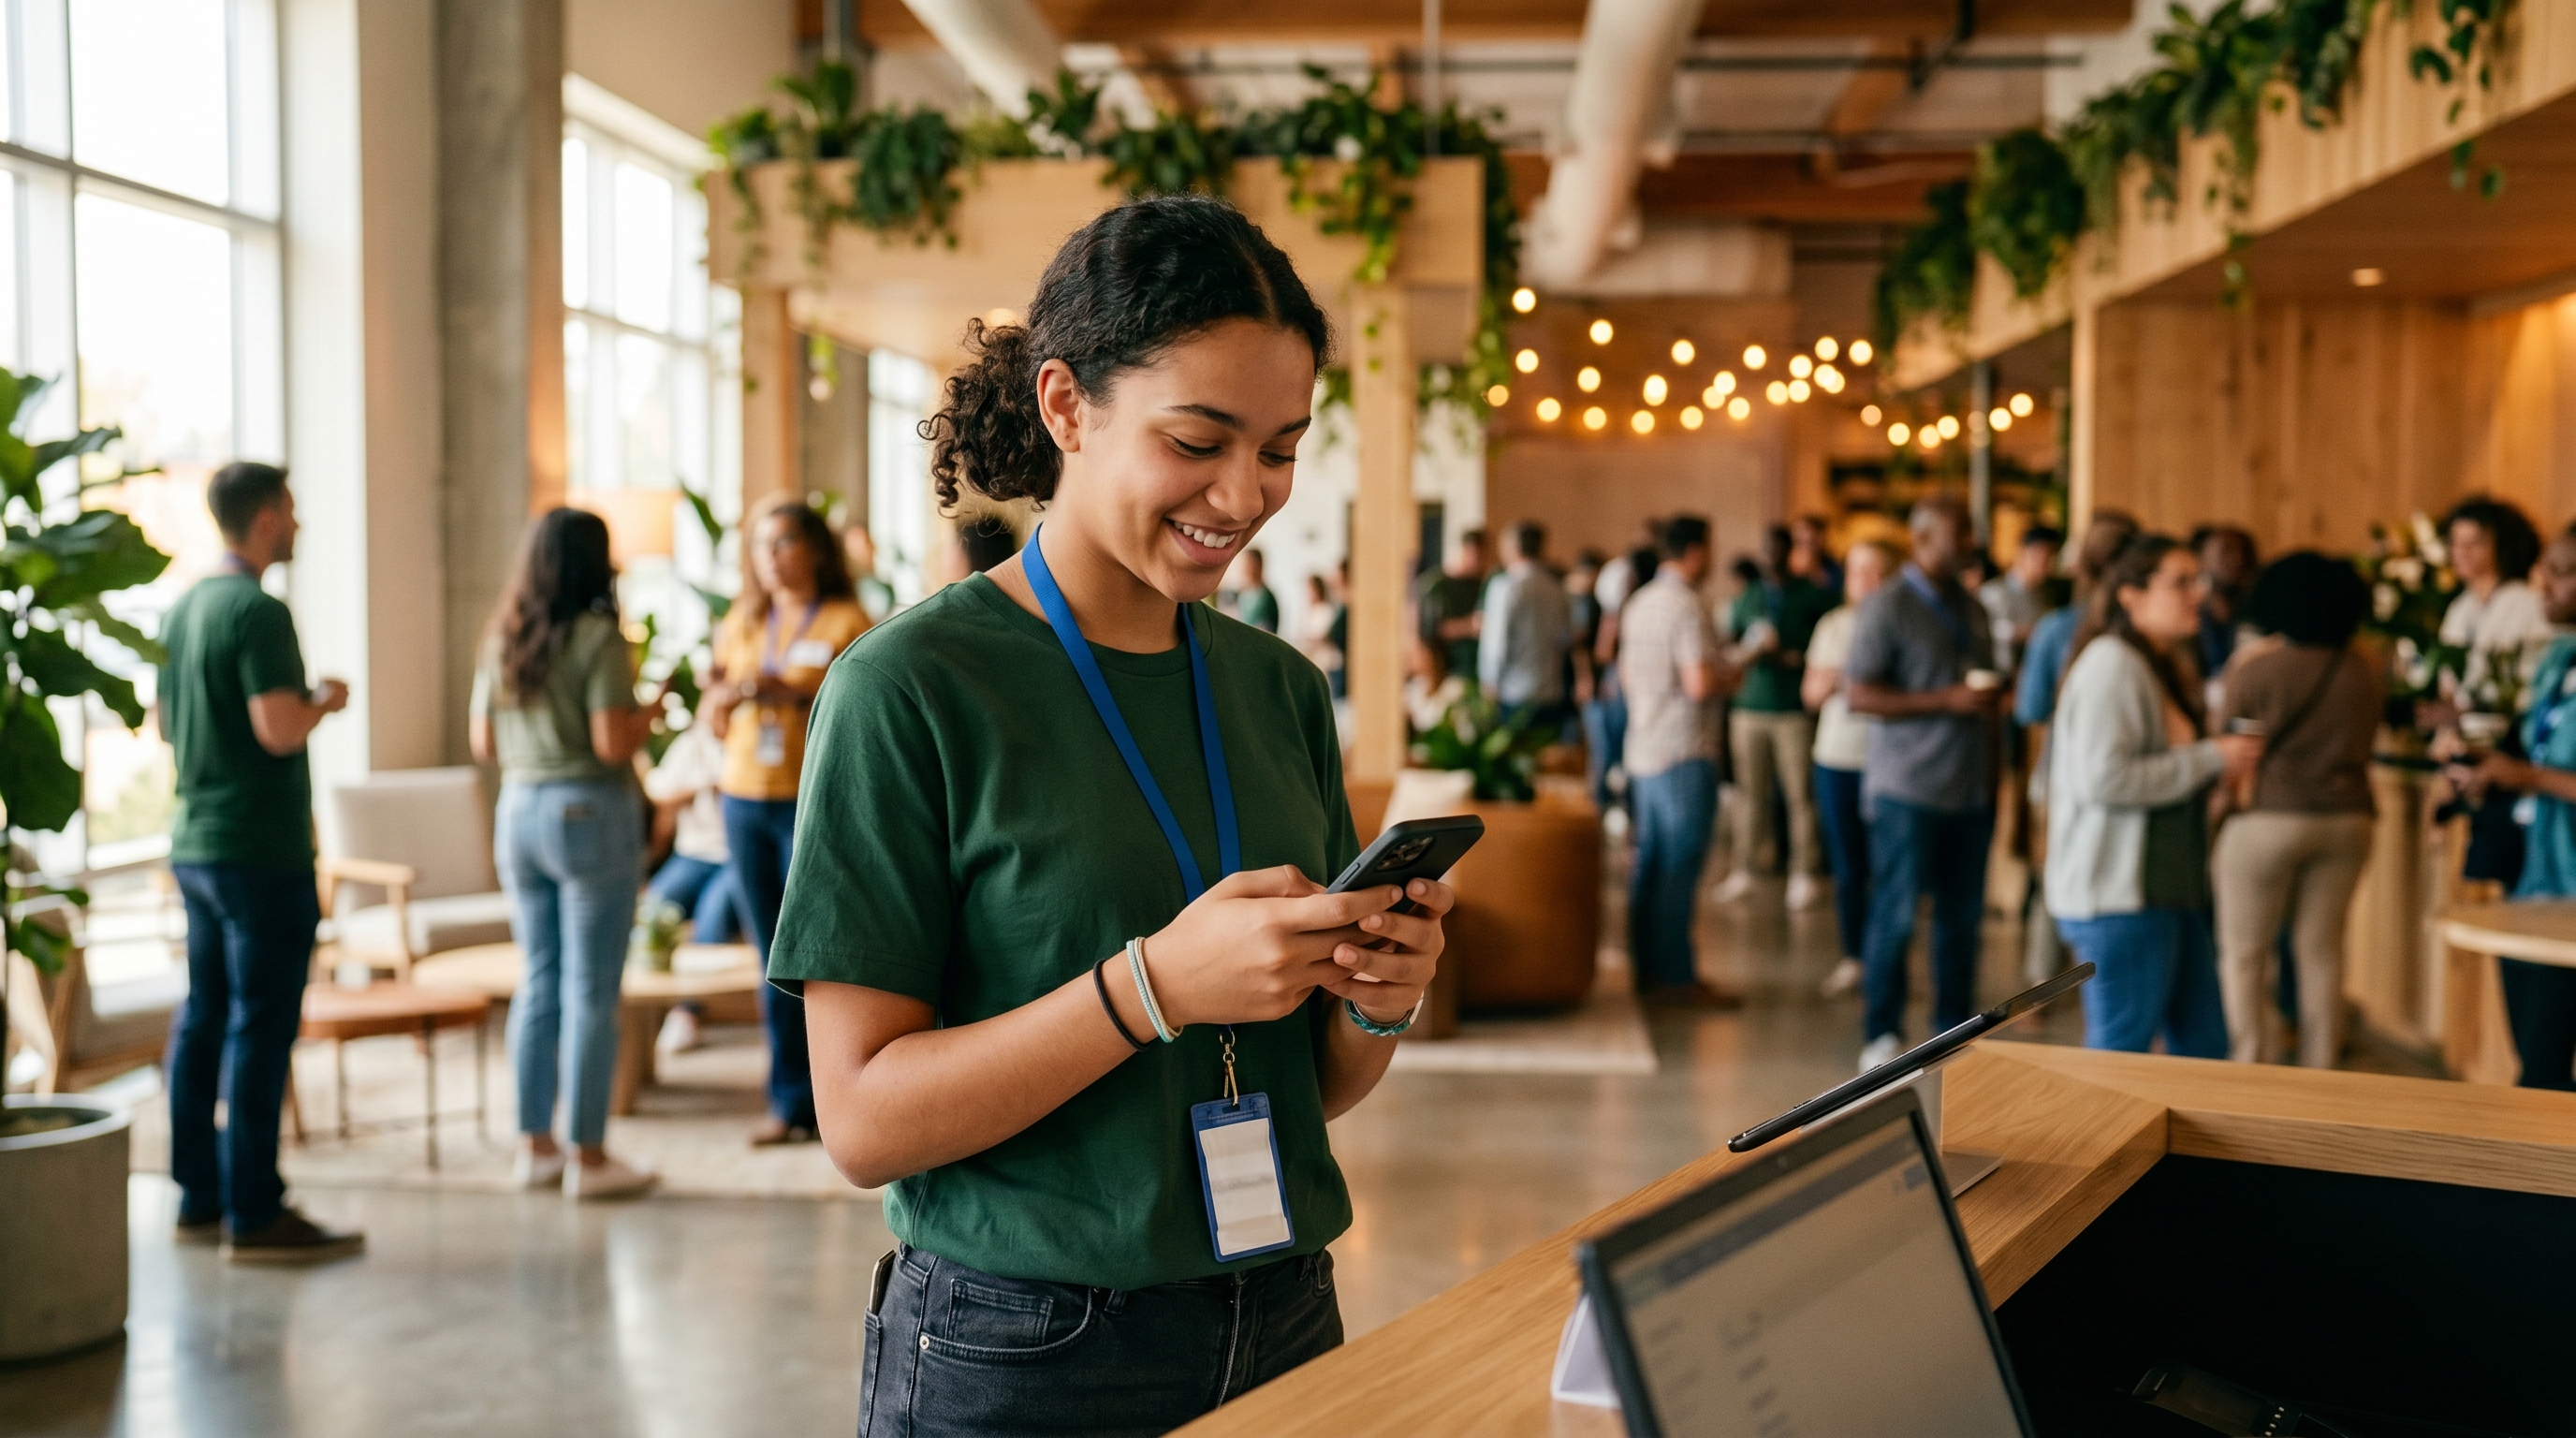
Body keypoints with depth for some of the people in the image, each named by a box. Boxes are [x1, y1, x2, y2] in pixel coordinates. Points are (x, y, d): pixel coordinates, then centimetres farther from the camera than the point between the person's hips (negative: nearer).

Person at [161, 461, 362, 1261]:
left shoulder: (184, 608, 13)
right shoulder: (258, 611, -15)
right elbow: (280, 731, -23)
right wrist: (326, 702, -4)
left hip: (194, 847, 9)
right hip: (260, 850, -9)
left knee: (203, 1019, 12)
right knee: (261, 1028, -5)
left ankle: (199, 1201, 19)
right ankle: (253, 1216, -2)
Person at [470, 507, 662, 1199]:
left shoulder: (501, 641, 8)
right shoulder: (599, 638, -12)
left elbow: (483, 743, 12)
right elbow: (613, 744, -18)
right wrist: (649, 713, 1)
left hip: (518, 810, 7)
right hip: (589, 812, -7)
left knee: (539, 983, 14)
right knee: (591, 991, -1)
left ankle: (535, 1145, 19)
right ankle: (588, 1155, 4)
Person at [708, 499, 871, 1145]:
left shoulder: (846, 621, 0)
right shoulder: (744, 621, 16)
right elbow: (717, 724, 17)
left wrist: (800, 695, -19)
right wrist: (727, 695, -4)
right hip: (747, 800, 5)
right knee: (775, 959, 6)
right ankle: (789, 1100, 11)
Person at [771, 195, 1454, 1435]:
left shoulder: (1280, 690, 3)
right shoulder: (912, 689, -13)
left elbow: (1314, 1085, 11)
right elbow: (864, 1120, -15)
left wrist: (1378, 1001, -11)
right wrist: (1154, 984, -26)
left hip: (1280, 1328, 5)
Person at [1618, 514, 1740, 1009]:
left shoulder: (1638, 603, 12)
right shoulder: (1689, 608, -16)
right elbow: (1700, 684, -23)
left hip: (1643, 750, 9)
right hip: (1685, 753, -9)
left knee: (1647, 862, 12)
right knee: (1680, 868, -5)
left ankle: (1647, 967, 18)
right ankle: (1677, 977, -3)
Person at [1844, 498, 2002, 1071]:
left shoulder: (1971, 608, 14)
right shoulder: (1888, 608, -7)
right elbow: (1859, 694, -14)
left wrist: (1993, 695, 4)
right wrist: (1947, 701, -17)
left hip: (1970, 789, 6)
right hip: (1908, 791, -6)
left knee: (1962, 916, 9)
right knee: (1896, 916, 0)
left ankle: (1954, 1029, 20)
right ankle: (1882, 1036, 10)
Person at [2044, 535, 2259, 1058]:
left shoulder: (2167, 667, 17)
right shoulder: (2112, 665, -15)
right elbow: (2103, 779, -25)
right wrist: (2211, 759, -18)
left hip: (2169, 890, 10)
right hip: (2118, 896, -10)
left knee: (2204, 1046, 12)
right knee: (2121, 1052, -3)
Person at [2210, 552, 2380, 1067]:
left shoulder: (2258, 670, -12)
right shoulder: (2365, 673, 0)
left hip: (2268, 820, -4)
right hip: (2346, 821, 4)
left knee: (2243, 953, 6)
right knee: (2322, 950, 11)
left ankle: (2252, 1067, 4)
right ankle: (2320, 1068, 16)